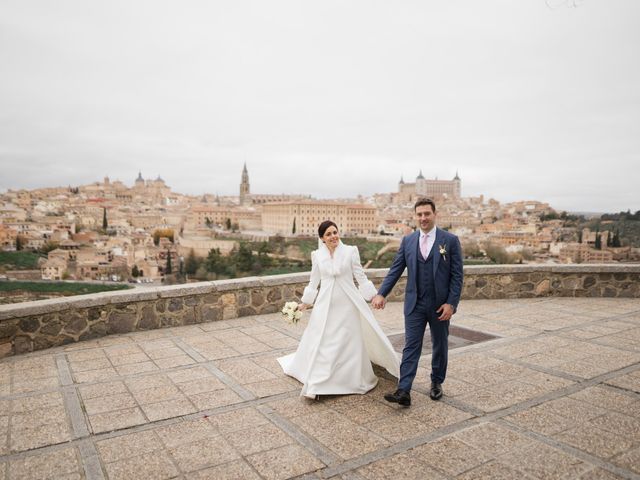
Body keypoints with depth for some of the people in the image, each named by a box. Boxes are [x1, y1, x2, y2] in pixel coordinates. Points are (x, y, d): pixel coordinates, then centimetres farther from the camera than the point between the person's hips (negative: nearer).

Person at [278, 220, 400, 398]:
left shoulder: (350, 251, -3)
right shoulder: (317, 255, 3)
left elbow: (360, 276, 0)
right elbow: (314, 282, 12)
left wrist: (374, 295, -5)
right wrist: (305, 302, 14)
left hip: (347, 304, -1)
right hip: (325, 305, 1)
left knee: (351, 342, 7)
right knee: (321, 343, 4)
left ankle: (356, 378, 28)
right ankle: (316, 384, 14)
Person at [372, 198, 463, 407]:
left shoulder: (450, 240, -5)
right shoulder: (407, 241, 3)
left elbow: (457, 275, -6)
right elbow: (395, 270, 1)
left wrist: (451, 303, -13)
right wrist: (381, 293, -12)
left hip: (440, 305, -1)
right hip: (415, 304, 1)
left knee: (440, 346, 14)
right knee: (411, 347, -2)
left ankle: (436, 383, 34)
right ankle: (403, 391, -3)